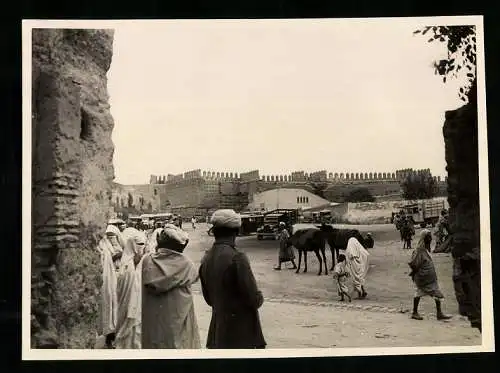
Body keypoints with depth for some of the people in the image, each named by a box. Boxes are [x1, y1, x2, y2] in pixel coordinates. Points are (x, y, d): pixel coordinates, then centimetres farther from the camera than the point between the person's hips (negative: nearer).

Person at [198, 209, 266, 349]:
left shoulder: (206, 258, 3)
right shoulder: (237, 257, -20)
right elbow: (253, 298, -17)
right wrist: (259, 298, 4)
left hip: (217, 329, 7)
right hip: (241, 331, -7)